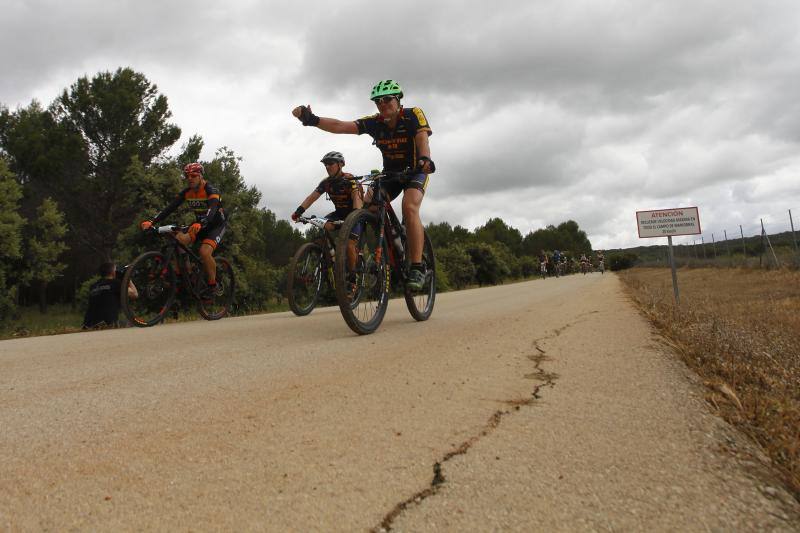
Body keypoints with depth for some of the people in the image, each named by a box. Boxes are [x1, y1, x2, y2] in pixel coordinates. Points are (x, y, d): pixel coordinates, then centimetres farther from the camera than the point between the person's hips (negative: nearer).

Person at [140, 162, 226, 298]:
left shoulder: (211, 190, -22)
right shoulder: (186, 192, -5)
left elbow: (212, 210, -40)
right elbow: (170, 208, -12)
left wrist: (200, 224, -60)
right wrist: (151, 221, -27)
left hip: (216, 225, -6)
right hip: (199, 224, 6)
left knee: (204, 251, -30)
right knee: (179, 240, -21)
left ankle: (212, 285, -10)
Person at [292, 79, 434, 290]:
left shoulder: (413, 115, -18)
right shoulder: (375, 122, -11)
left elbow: (422, 139, -35)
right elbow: (341, 126, -23)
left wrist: (425, 159, -58)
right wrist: (312, 119, -39)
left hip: (415, 171, -4)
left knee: (409, 207, -32)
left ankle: (417, 268, -29)